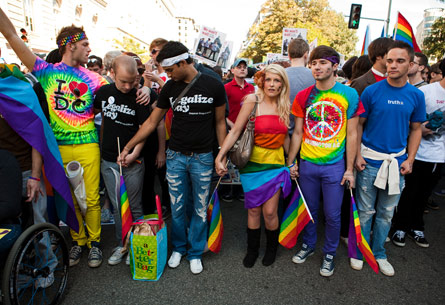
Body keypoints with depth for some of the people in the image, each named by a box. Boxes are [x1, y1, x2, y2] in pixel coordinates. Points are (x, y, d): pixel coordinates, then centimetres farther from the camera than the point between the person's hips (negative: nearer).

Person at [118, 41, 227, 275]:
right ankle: (179, 247, 34)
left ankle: (195, 253, 29)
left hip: (202, 158, -2)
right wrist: (128, 147, 4)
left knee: (200, 209, 9)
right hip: (175, 156, 2)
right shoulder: (170, 87, 1)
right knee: (177, 208, 11)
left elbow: (220, 122, 2)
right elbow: (152, 121, 6)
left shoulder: (213, 86, -6)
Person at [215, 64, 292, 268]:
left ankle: (271, 248, 31)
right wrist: (220, 156, -20)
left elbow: (284, 136, 13)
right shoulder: (253, 100, -8)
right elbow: (235, 131, -12)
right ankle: (252, 250, 31)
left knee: (270, 212, 3)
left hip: (275, 163, 3)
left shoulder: (284, 106, 5)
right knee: (253, 210, 8)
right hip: (253, 162, -2)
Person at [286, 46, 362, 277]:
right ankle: (308, 245, 38)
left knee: (332, 215, 8)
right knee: (309, 210, 15)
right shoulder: (303, 96, 2)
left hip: (335, 166, -2)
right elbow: (297, 133, 6)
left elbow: (352, 134, -2)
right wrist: (291, 163, 5)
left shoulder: (349, 94, -4)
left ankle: (329, 254, 31)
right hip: (307, 164, 2)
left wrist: (349, 169, -4)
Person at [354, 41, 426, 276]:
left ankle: (378, 253, 33)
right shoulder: (372, 91, -7)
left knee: (387, 212, 15)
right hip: (370, 160, -3)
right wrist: (357, 155, -9)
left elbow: (415, 129, 9)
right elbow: (359, 125, -2)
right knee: (365, 211, 7)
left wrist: (409, 159, 0)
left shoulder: (416, 95, 2)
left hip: (397, 161, 3)